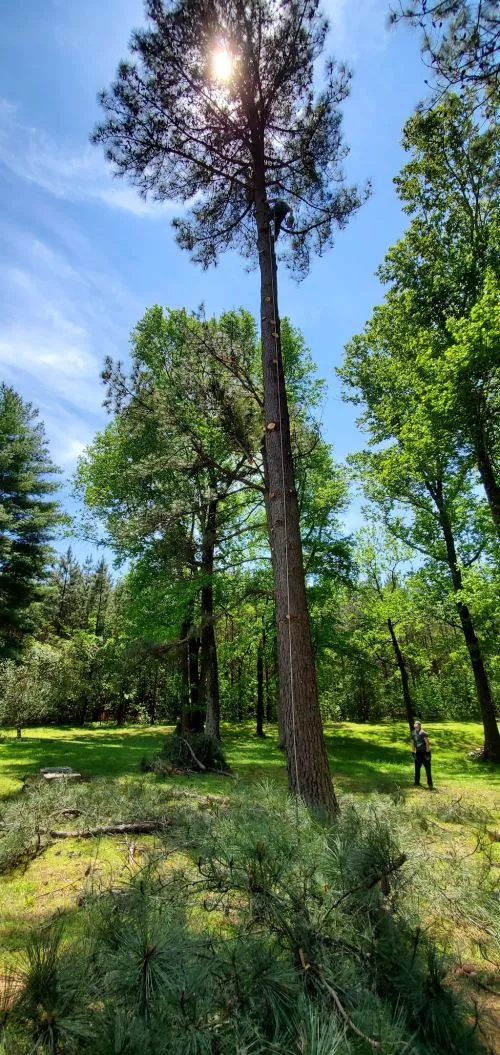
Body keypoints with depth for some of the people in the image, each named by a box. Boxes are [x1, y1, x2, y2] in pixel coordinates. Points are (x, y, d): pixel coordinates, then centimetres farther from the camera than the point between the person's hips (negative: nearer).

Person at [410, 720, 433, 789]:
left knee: (428, 769, -1)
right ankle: (417, 783, 20)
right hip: (418, 752, 6)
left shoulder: (423, 732, -13)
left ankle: (430, 784, 6)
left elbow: (427, 743, -14)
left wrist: (427, 753, -17)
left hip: (425, 752, -6)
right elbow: (412, 744, 14)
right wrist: (413, 753, 10)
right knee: (417, 768, 9)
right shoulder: (413, 733, 6)